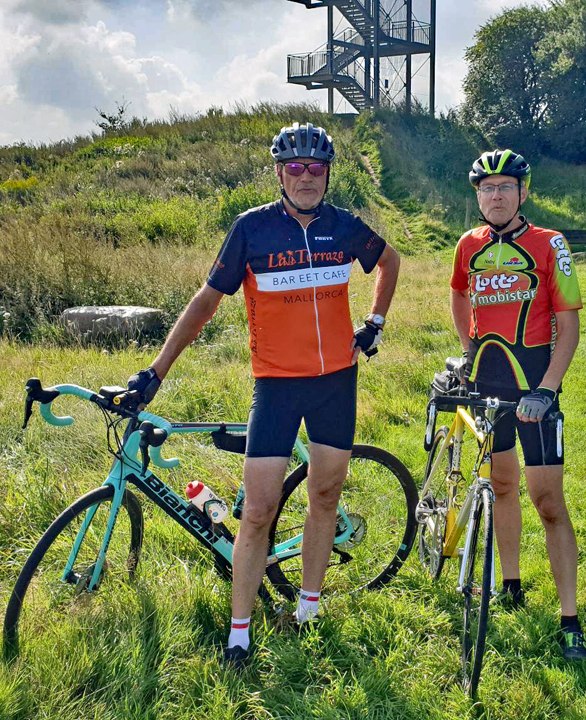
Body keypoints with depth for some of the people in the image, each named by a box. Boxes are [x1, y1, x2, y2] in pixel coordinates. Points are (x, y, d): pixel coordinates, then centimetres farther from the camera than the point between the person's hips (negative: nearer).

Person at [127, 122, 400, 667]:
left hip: (337, 381, 3)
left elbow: (389, 260, 21)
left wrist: (374, 323, 14)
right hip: (277, 383, -3)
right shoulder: (253, 227, -8)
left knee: (324, 498, 12)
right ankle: (239, 631, 8)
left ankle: (308, 607, 30)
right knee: (258, 511, -5)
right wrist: (157, 369, -8)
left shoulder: (345, 227, -1)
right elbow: (208, 299, -5)